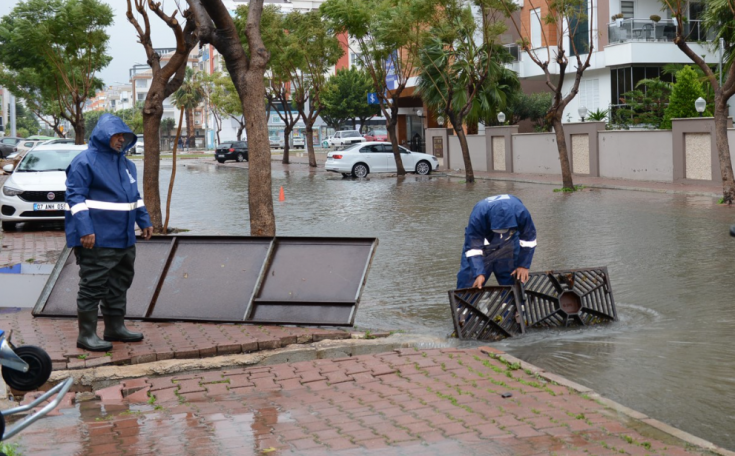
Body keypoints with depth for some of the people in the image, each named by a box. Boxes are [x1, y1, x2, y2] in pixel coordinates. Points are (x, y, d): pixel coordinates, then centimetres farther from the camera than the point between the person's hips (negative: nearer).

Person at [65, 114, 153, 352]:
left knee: (119, 285, 16)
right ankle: (86, 335, 3)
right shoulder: (85, 161, -9)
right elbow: (75, 197, -15)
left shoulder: (125, 163, 17)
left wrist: (144, 221, 19)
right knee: (93, 287, -4)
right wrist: (85, 230, -23)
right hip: (97, 240, -9)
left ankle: (115, 327, 27)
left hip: (124, 239, 9)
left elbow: (135, 196, 26)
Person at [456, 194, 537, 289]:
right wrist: (479, 274, -46)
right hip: (482, 244, -2)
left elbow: (529, 239, -16)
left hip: (509, 244, 2)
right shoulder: (478, 215, -39)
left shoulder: (521, 213, -33)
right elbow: (473, 247, -36)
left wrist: (524, 265, -19)